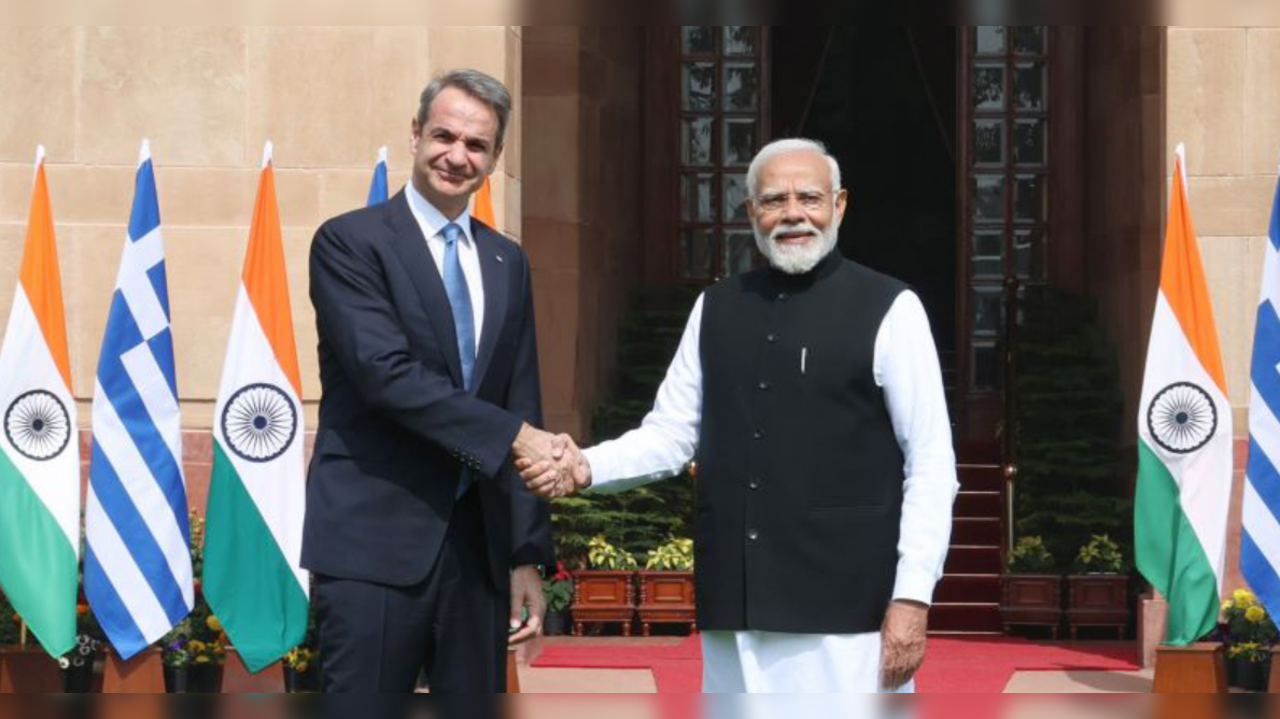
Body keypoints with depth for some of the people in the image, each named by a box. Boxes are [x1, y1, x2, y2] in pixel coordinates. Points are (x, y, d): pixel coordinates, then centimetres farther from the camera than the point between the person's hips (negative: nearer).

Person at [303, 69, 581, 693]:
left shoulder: (507, 263, 15)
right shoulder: (349, 243, -3)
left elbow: (523, 411, 15)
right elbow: (387, 374, -16)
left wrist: (527, 555, 11)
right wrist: (513, 435, -18)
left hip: (478, 547, 6)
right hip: (375, 545, -6)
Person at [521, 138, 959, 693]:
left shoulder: (888, 310, -2)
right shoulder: (716, 310, 12)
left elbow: (931, 466, -4)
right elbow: (670, 435, 12)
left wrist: (912, 597, -10)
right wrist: (586, 469, -7)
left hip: (846, 610, -5)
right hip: (737, 607, 5)